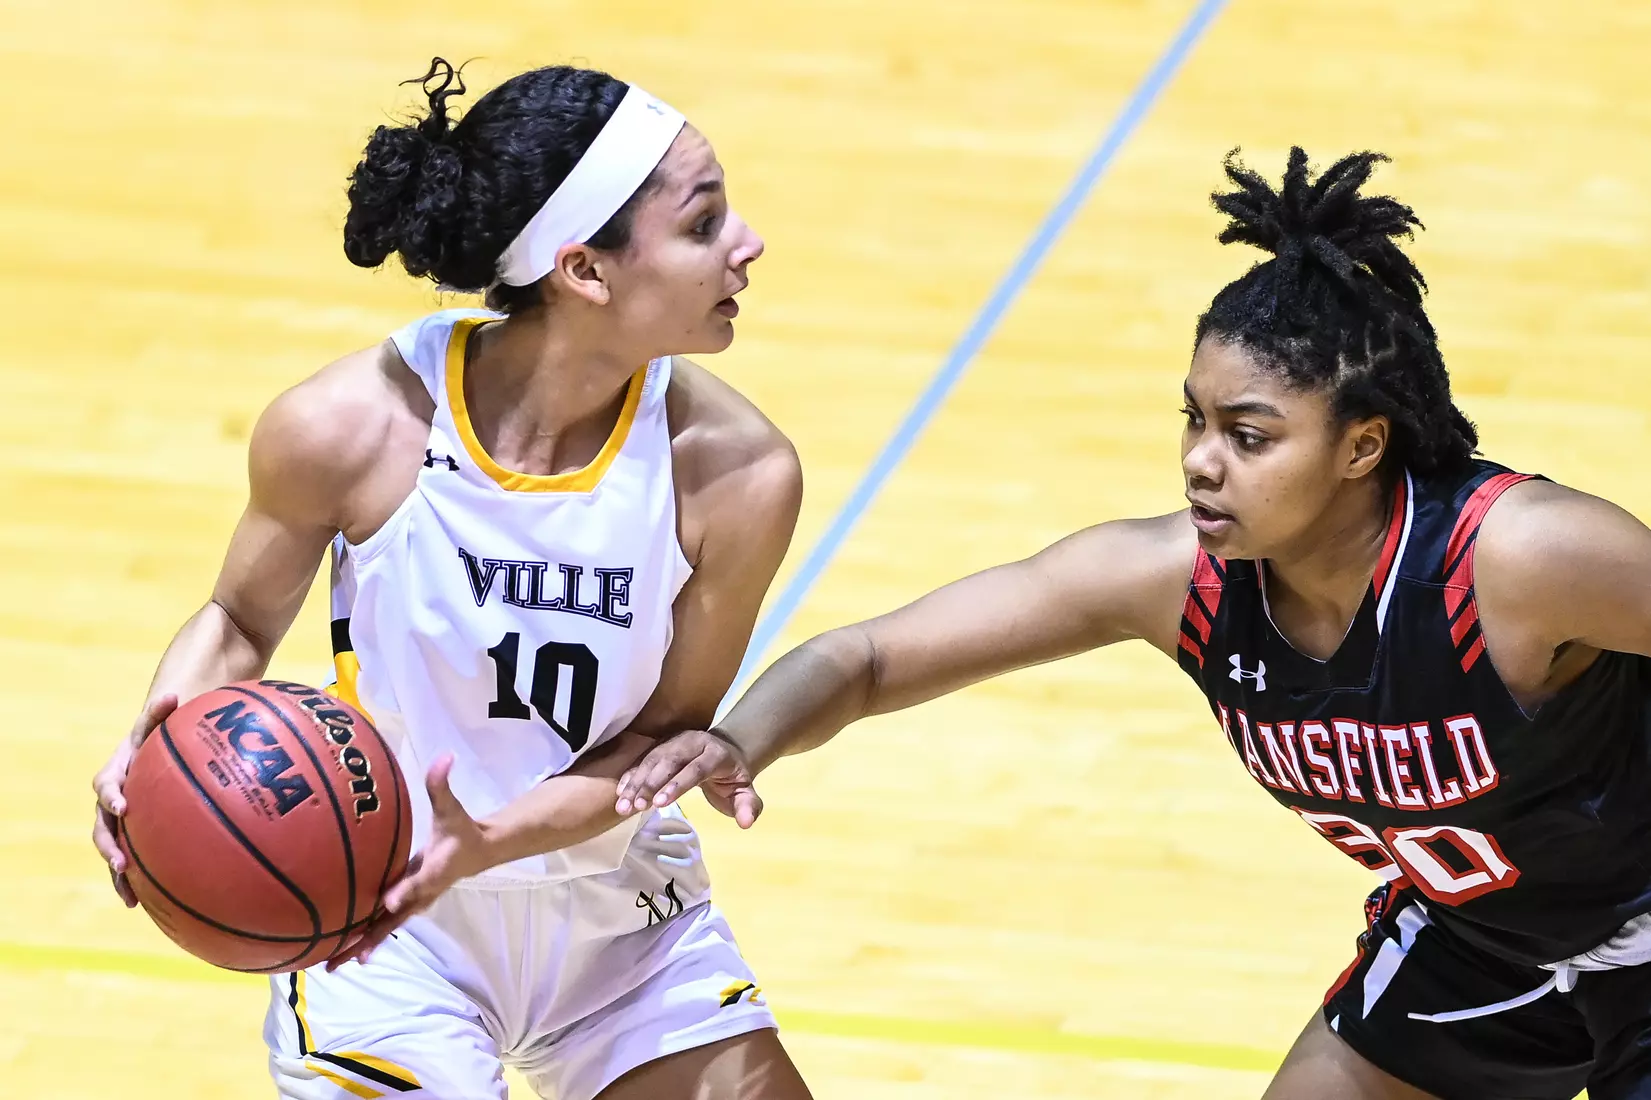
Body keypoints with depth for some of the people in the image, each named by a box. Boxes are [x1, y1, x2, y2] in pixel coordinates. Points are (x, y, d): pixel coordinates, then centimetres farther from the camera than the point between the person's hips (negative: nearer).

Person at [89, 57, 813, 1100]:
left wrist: (490, 842, -27)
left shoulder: (735, 473, -20)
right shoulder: (351, 427, -23)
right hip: (387, 925, -3)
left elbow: (670, 733, -10)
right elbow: (243, 623, -4)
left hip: (622, 917, 3)